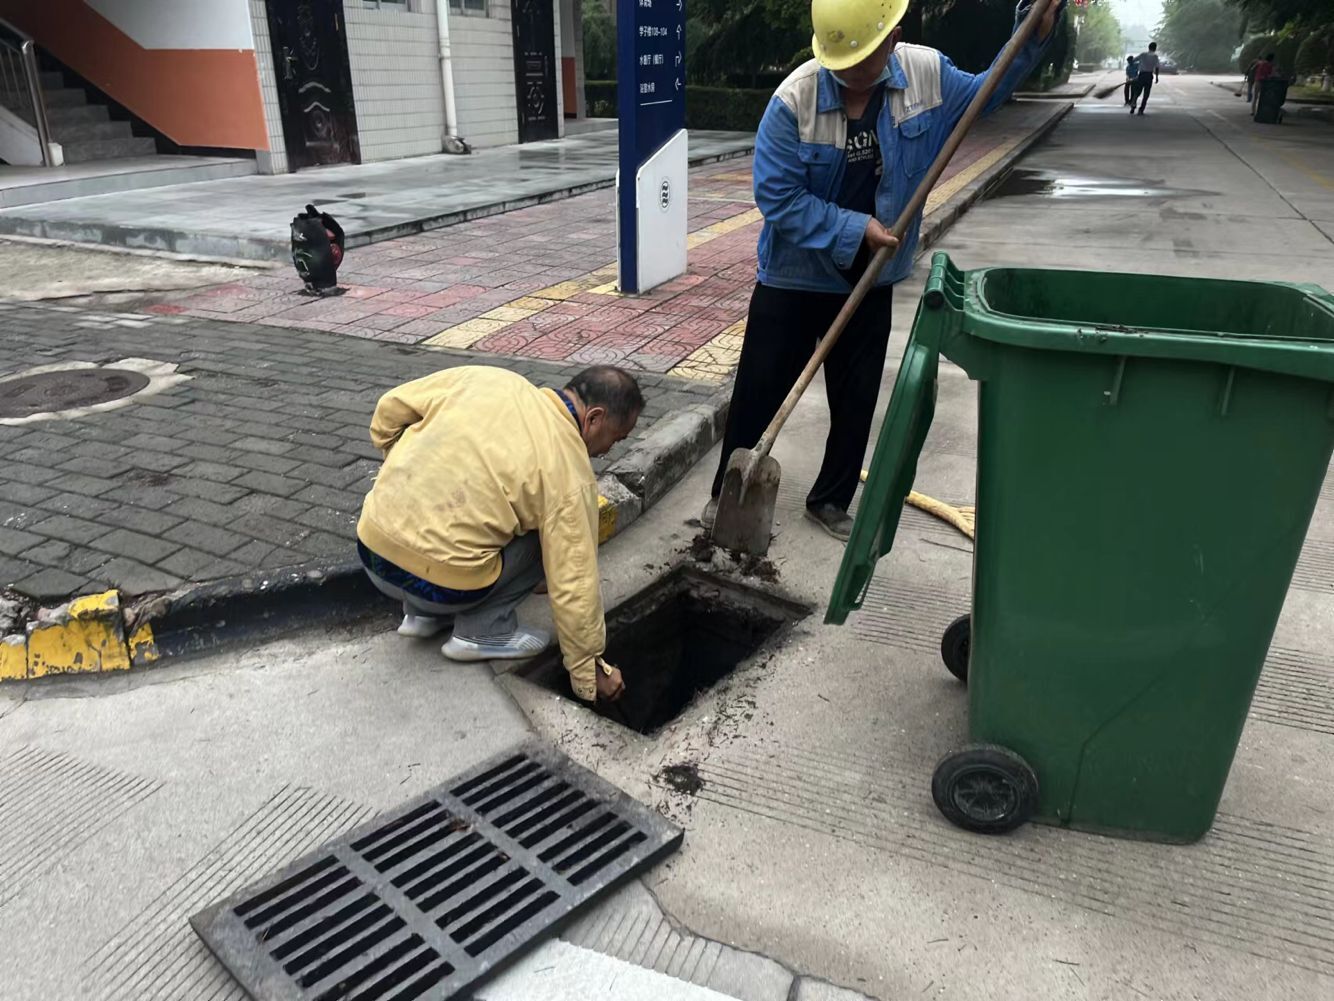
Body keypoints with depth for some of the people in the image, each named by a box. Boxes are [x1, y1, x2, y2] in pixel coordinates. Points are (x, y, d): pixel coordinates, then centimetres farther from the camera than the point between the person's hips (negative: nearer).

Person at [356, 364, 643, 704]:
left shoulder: (486, 378, 3)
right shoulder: (570, 473, -10)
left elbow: (390, 407, 10)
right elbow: (573, 587, -7)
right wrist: (590, 670, 5)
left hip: (371, 547, 6)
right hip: (438, 585, -5)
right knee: (546, 537, 10)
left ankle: (422, 614, 23)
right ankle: (483, 631, 4)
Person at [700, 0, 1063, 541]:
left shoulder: (928, 75, -7)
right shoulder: (795, 98, -21)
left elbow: (985, 94, 14)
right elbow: (777, 196, -21)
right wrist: (854, 229, -22)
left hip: (869, 280, 4)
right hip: (793, 276, -3)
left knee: (856, 400, 11)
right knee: (758, 391, 5)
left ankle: (831, 501, 29)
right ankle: (727, 493, 24)